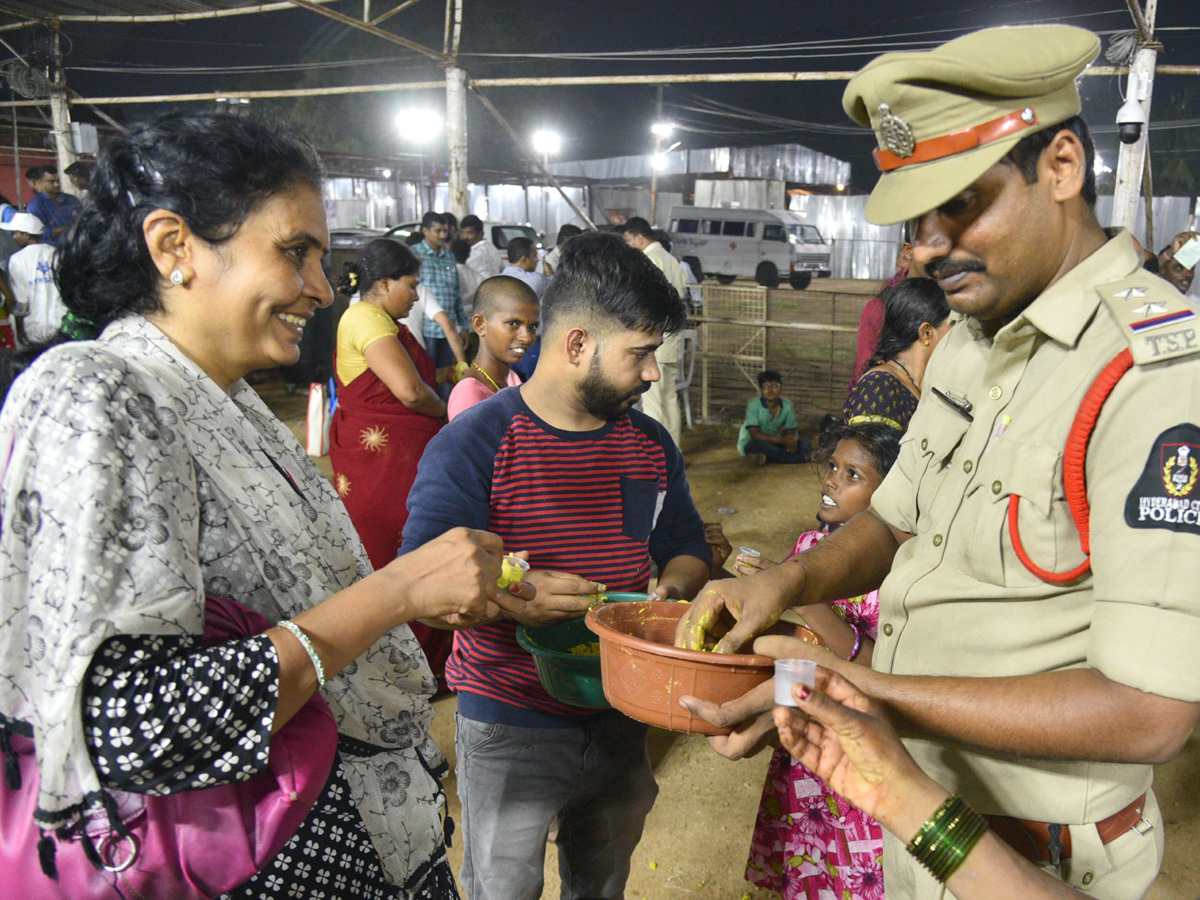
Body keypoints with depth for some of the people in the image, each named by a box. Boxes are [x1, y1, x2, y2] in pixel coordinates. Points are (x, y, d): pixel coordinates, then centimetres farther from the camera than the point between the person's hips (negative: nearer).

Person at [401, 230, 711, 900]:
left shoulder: (651, 444, 2)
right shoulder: (473, 447, -17)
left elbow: (687, 547, 13)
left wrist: (672, 590, -9)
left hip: (621, 724, 6)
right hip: (509, 731, -5)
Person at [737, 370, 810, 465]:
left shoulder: (787, 405, -7)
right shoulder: (754, 404, -19)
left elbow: (792, 432, -1)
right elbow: (754, 434, -24)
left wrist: (793, 441, -27)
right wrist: (781, 440, -32)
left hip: (775, 443, 5)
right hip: (751, 444, -4)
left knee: (805, 443, -11)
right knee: (758, 445, -39)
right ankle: (801, 457, -27)